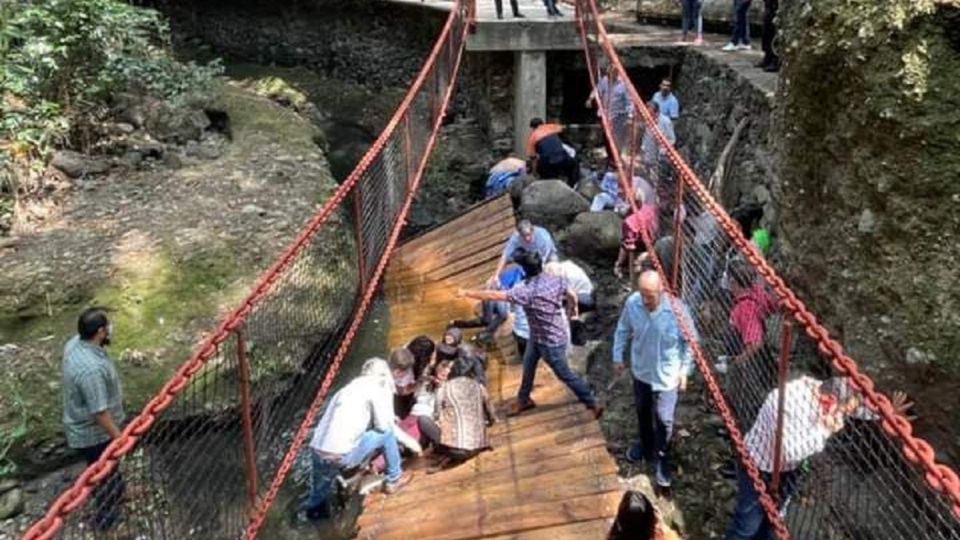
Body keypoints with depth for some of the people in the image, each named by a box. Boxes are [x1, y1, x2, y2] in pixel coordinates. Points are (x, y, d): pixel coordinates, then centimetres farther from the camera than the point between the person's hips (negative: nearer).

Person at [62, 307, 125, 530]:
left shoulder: (75, 343, -10)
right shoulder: (91, 368, -40)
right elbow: (99, 412, -32)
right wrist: (119, 437, -20)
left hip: (85, 426, 9)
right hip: (94, 433, -9)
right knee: (106, 475, 16)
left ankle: (113, 496, 55)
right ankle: (105, 517, 38)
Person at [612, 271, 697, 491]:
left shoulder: (677, 309, -26)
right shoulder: (632, 303, -18)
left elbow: (689, 341, -12)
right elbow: (623, 330, 1)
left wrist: (685, 370, -10)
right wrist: (618, 357, 6)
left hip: (667, 375, -3)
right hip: (641, 371, 4)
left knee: (664, 419, 3)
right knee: (642, 411, 24)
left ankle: (661, 459, 27)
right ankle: (646, 444, 50)